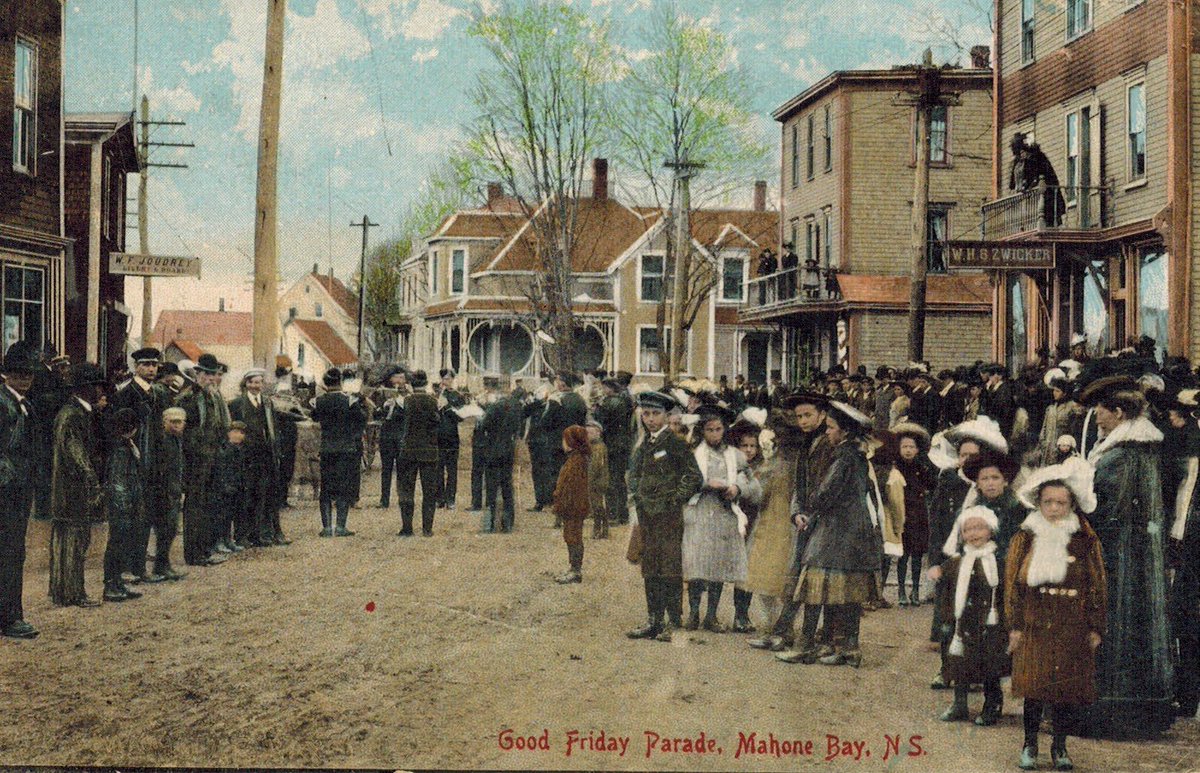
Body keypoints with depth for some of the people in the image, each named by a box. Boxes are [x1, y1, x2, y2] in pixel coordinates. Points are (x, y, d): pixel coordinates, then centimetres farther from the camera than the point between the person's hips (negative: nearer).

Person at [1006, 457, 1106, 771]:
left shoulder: (1087, 542, 4)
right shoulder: (1024, 540, 3)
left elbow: (1098, 588, 6)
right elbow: (1012, 584, 3)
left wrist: (1096, 627, 2)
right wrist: (1014, 625, -1)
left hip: (1073, 629, 0)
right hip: (1035, 625, 0)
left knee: (1068, 687, 3)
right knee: (1033, 687, -1)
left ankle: (1059, 746, 19)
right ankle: (1030, 746, 14)